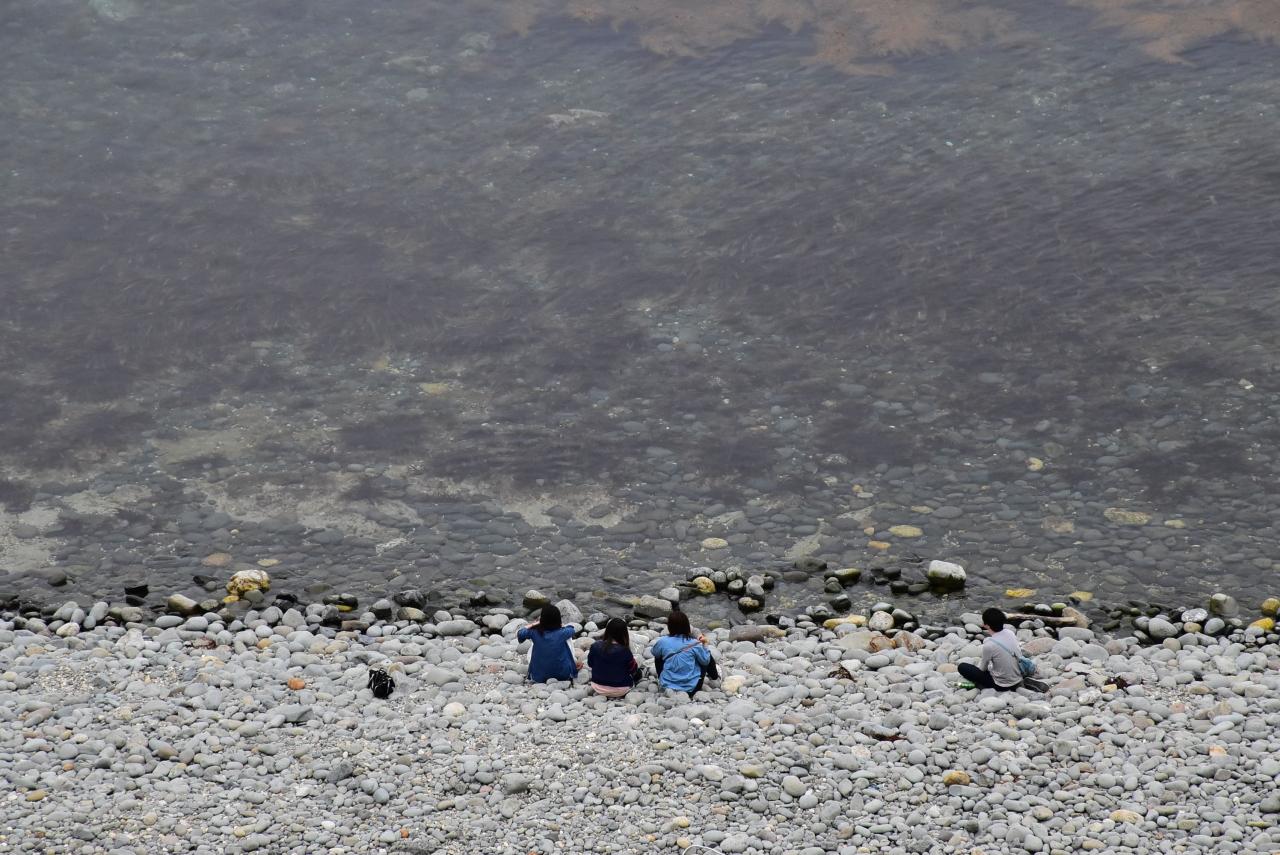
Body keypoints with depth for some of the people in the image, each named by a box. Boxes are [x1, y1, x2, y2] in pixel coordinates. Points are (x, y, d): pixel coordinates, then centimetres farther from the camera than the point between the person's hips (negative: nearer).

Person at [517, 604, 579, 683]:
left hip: (539, 678, 1)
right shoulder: (562, 633, -17)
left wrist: (534, 624, 12)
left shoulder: (535, 632, -17)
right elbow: (572, 629, 8)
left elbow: (518, 635, 4)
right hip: (563, 675, -1)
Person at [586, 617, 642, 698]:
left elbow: (590, 664, 4)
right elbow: (633, 670, -8)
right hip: (619, 691, -4)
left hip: (598, 688, 4)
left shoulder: (595, 646, -15)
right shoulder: (624, 651, -25)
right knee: (637, 673, 24)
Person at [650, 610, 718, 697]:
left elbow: (655, 653, 11)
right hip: (691, 688, -1)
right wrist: (703, 644, 11)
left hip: (667, 686, 1)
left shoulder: (663, 642, -12)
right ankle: (714, 676, 46)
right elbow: (705, 661, 0)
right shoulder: (694, 644, -13)